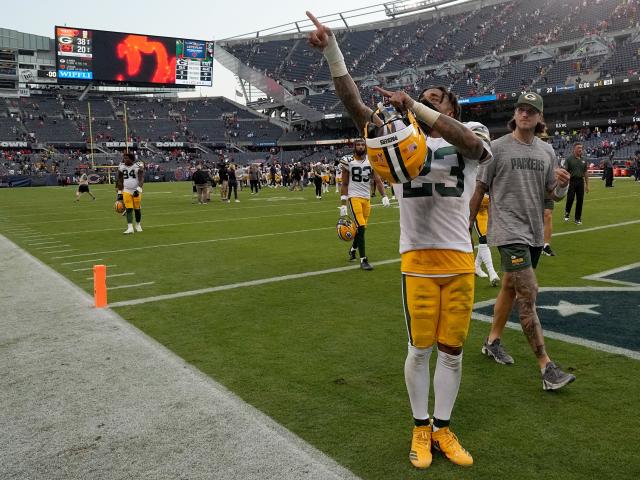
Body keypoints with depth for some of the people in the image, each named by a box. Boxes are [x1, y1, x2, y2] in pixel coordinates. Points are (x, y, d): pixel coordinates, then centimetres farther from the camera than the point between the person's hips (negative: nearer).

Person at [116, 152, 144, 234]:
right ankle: (130, 228, -9)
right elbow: (119, 180, 13)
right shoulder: (122, 167, 4)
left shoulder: (138, 166, -8)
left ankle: (138, 225, 27)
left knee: (137, 209, 6)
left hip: (136, 190, -2)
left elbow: (141, 179, -13)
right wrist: (119, 193, 11)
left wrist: (138, 189, -26)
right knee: (129, 209, -6)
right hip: (126, 191, 2)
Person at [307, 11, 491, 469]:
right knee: (420, 349, 8)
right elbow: (354, 104, -5)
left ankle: (442, 428, 30)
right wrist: (332, 49, -16)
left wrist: (414, 104, -27)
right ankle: (420, 428, 28)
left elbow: (470, 141, -23)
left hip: (460, 259, 1)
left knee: (452, 350, 10)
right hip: (417, 259, 0)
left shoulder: (472, 136, 4)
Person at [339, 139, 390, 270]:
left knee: (362, 227, 12)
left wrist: (384, 196, -8)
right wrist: (343, 204, -6)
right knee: (361, 227, -13)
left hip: (367, 198, 5)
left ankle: (353, 249, 39)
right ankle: (363, 259, -7)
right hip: (354, 197, -5)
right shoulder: (348, 162, -4)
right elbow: (344, 184, -2)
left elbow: (377, 180, 5)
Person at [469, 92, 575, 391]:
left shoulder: (547, 151, 10)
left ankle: (493, 341, 33)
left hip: (534, 232, 6)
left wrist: (563, 185, -11)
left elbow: (555, 195, 12)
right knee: (528, 293, -11)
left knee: (510, 287, 16)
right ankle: (546, 366, -7)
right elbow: (479, 189, -2)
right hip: (509, 231, -6)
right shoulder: (497, 148, -4)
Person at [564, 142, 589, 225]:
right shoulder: (569, 159, -2)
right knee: (570, 199, -7)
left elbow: (585, 173, 15)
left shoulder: (583, 160, 12)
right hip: (571, 181, -4)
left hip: (580, 182, 4)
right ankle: (567, 213, 21)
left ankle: (577, 218, 12)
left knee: (580, 200, 3)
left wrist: (587, 185, 12)